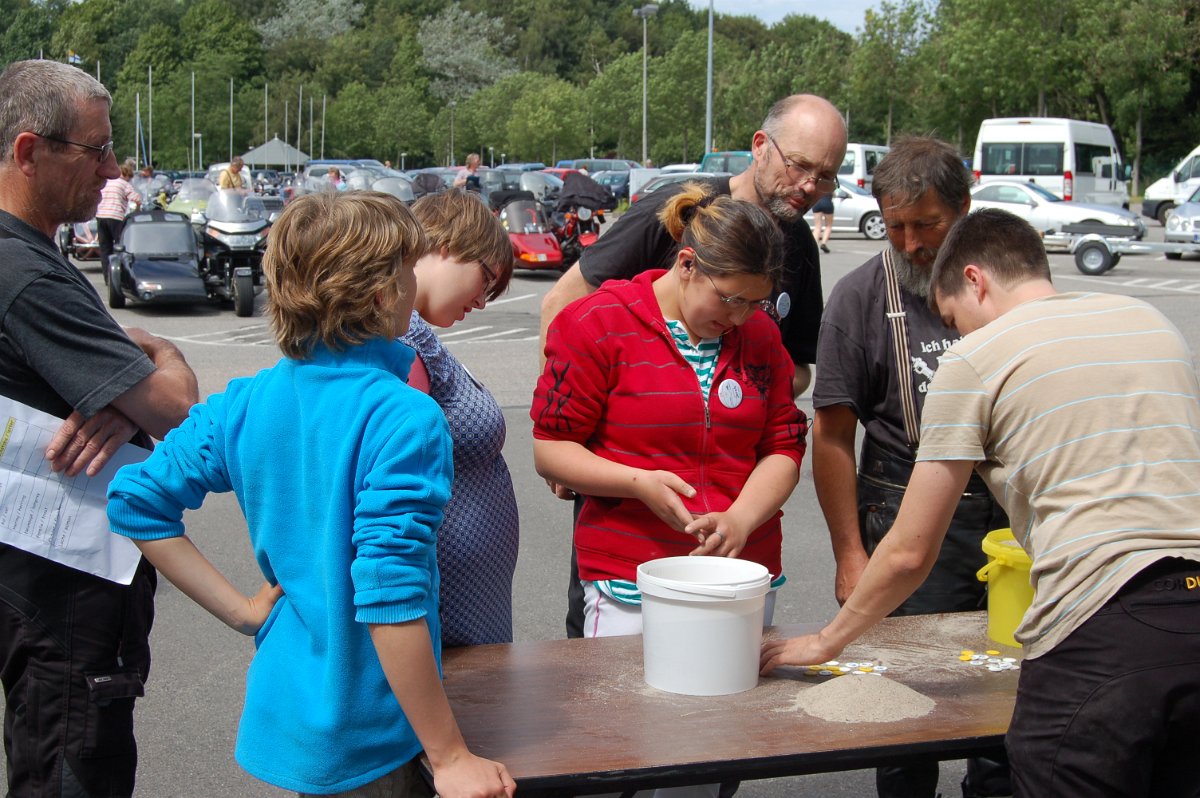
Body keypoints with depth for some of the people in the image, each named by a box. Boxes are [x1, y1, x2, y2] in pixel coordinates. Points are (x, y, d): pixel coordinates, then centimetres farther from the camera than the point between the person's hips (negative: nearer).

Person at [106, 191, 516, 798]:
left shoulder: (243, 405, -2)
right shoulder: (404, 419, -22)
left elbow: (135, 500, 3)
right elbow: (389, 603, -27)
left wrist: (242, 610, 4)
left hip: (280, 711, 6)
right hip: (361, 747, -6)